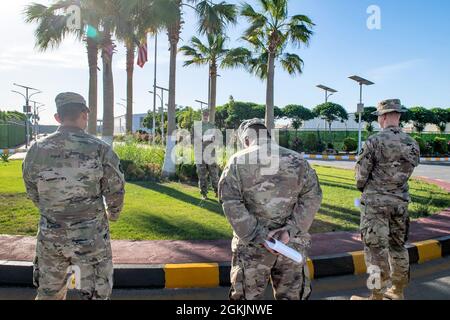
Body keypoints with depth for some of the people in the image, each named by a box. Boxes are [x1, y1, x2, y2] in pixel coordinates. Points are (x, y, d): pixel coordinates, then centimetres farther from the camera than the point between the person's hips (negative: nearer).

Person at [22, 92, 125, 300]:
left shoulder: (36, 151, -5)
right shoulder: (100, 150, -14)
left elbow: (33, 193, 7)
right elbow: (116, 192, -7)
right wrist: (113, 214, 15)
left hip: (50, 236, 4)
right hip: (91, 237, -3)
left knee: (49, 293, 22)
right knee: (95, 294, 13)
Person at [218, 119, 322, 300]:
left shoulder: (237, 162, -3)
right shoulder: (298, 160, 5)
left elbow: (231, 204, -11)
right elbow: (312, 197, -1)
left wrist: (258, 236, -14)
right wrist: (290, 230, -10)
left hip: (252, 246, -2)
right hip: (293, 244, 2)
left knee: (248, 296, 12)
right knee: (292, 295, 17)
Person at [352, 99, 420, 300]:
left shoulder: (375, 142, -15)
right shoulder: (412, 144, 3)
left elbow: (361, 174, -11)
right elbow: (407, 172, 9)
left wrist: (362, 187, 10)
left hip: (375, 202, -6)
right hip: (400, 201, 6)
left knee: (376, 249, 0)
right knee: (398, 246, 18)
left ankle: (377, 296, 6)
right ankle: (397, 291, 31)